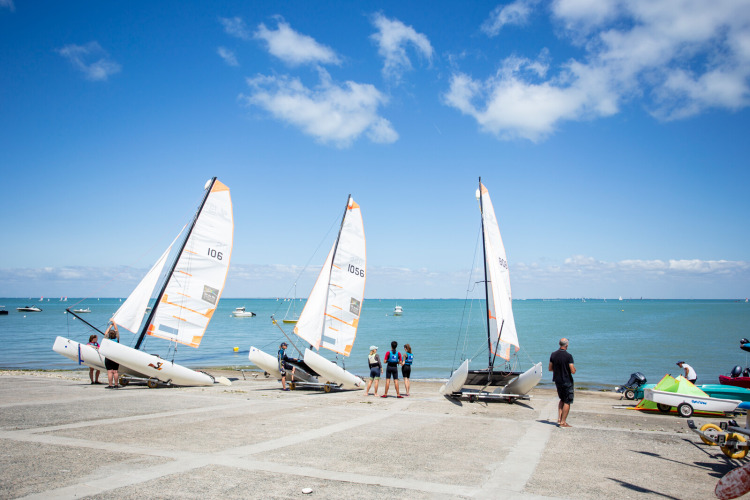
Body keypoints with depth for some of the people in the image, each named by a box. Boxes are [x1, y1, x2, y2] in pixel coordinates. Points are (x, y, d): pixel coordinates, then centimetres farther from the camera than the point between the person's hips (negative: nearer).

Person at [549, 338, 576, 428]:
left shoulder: (553, 355, 0)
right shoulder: (568, 356, -17)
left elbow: (550, 369, 6)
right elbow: (573, 371, -18)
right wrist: (574, 368, 3)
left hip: (557, 381, 6)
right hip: (567, 381, -6)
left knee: (562, 400, 21)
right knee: (567, 402, 4)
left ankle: (559, 419, 13)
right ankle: (563, 422, 5)